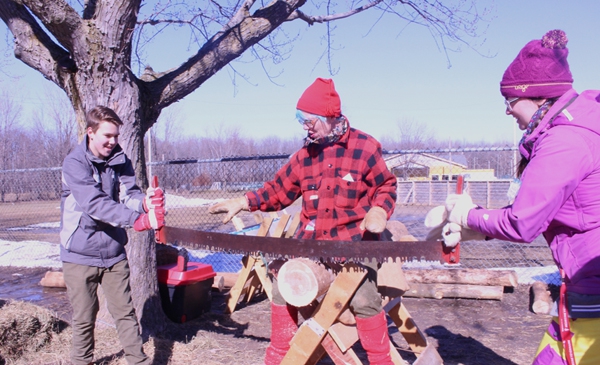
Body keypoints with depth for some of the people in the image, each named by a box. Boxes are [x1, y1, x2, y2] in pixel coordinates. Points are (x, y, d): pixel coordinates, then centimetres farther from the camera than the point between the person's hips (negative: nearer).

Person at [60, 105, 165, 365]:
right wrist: (138, 220, -38)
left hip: (113, 252, 4)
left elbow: (129, 194, -10)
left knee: (125, 312, 10)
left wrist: (145, 201, -35)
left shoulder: (120, 160, 1)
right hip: (80, 254, -4)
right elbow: (95, 204, -28)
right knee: (84, 318, 9)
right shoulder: (74, 163, -15)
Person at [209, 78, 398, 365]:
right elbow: (279, 189, 10)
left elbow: (386, 186, 4)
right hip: (310, 239, 5)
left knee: (364, 299, -16)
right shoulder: (305, 154, 7)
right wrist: (242, 203, 1)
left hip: (353, 239, -5)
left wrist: (379, 211, -16)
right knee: (283, 287, 4)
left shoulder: (365, 147, -6)